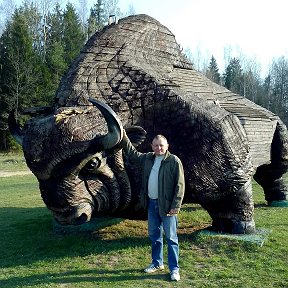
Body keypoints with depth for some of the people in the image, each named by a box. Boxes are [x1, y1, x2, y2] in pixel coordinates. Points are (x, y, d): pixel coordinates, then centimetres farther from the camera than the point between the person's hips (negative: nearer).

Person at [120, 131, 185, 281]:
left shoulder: (174, 161, -12)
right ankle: (157, 263, 33)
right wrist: (124, 138, 18)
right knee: (154, 234, 17)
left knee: (171, 237, 1)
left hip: (167, 205, -6)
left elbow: (180, 185, -13)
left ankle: (174, 269, 11)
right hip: (151, 203, 7)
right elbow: (132, 153, 24)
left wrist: (175, 206, -16)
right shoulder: (147, 158, 7)